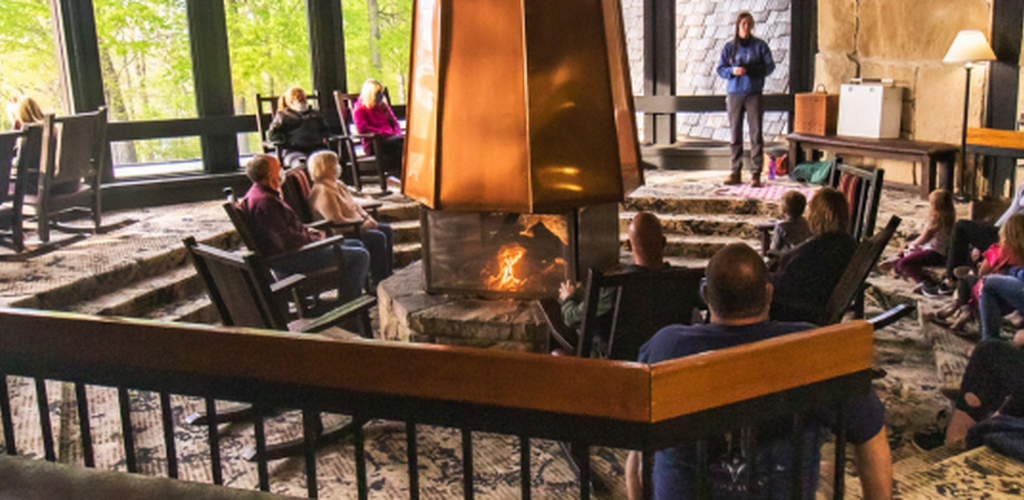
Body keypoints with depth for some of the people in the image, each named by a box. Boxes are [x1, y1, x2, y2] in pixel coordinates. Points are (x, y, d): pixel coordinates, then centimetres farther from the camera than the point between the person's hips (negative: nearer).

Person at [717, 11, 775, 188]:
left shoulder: (760, 45, 4)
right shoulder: (730, 47, 8)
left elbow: (769, 66, 2)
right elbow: (720, 69, 7)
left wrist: (750, 69, -12)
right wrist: (733, 71, -13)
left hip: (754, 94, -2)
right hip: (734, 93, 2)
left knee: (756, 133, -6)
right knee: (735, 134, 4)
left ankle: (756, 174, -4)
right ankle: (736, 172, 10)